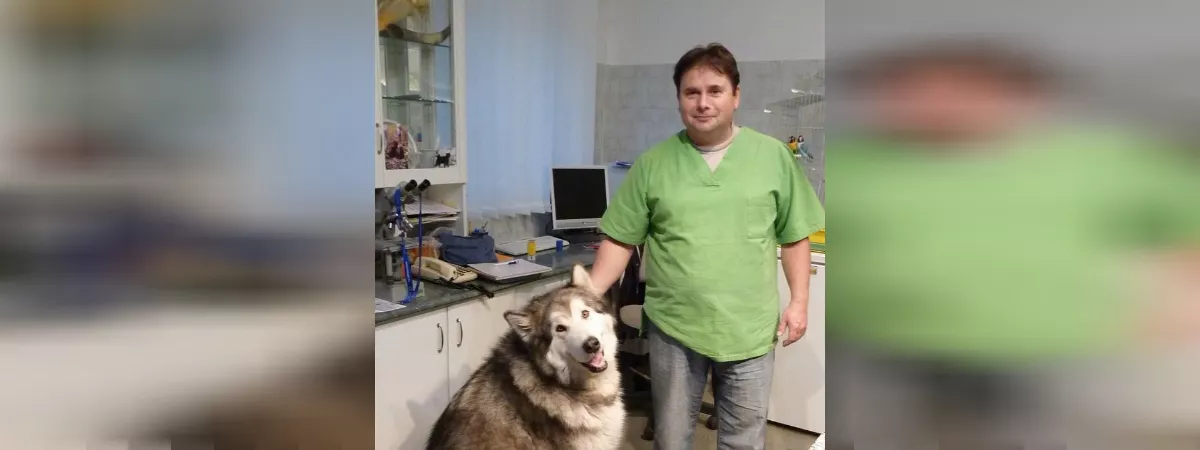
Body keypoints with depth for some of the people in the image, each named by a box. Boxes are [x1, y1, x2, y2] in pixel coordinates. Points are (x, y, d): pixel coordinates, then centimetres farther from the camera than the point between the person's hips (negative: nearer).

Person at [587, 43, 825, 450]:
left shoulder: (773, 155, 0)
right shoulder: (652, 163, -1)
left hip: (750, 329, 0)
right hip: (673, 327, 0)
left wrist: (799, 300, 0)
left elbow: (794, 236, 6)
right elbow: (621, 240, 1)